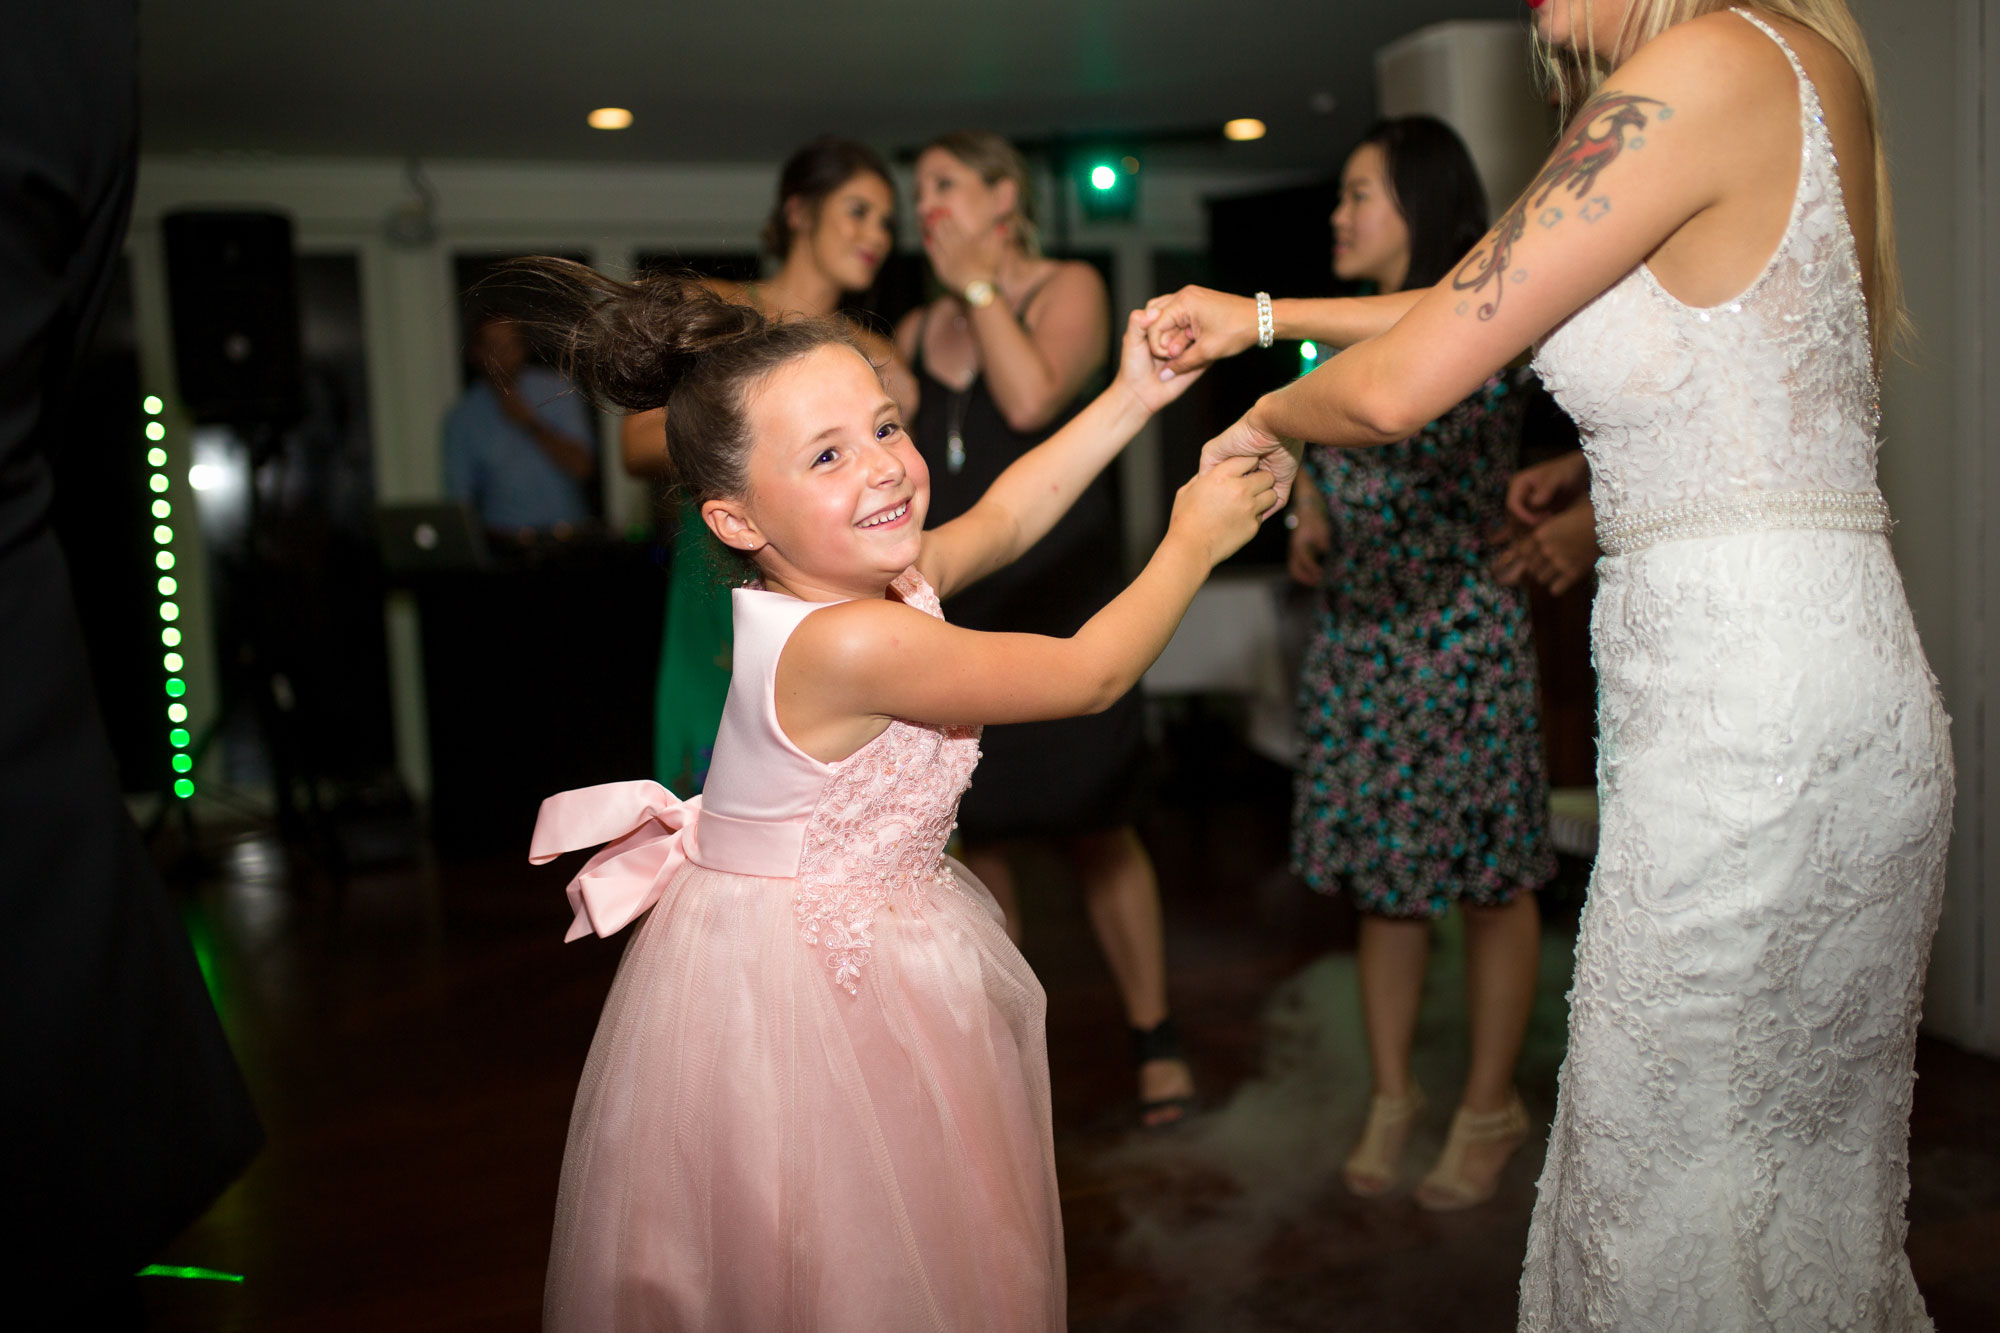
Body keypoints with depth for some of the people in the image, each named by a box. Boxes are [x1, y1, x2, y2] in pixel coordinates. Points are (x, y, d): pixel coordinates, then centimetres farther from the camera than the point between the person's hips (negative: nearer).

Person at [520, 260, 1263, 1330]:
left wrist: (1131, 398, 10)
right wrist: (1193, 544, -7)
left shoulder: (883, 576, -6)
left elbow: (1003, 517, 13)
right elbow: (1090, 675, -21)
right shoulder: (855, 643, -31)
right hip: (810, 992, -9)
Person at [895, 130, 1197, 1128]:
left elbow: (1031, 399, -17)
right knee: (973, 838, 7)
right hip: (947, 611, 4)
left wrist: (978, 285, -7)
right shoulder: (917, 331, 15)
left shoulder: (1067, 288, 1)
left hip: (1057, 603, -4)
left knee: (1094, 833, 1)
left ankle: (1154, 1040, 16)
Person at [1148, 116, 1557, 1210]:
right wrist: (1305, 513, 4)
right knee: (1379, 874, 11)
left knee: (1489, 879, 4)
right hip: (1351, 638, 6)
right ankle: (1391, 1095, 23)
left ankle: (1490, 1108, 19)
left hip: (1458, 638, -6)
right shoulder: (1340, 341, 13)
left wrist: (1261, 317, -41)